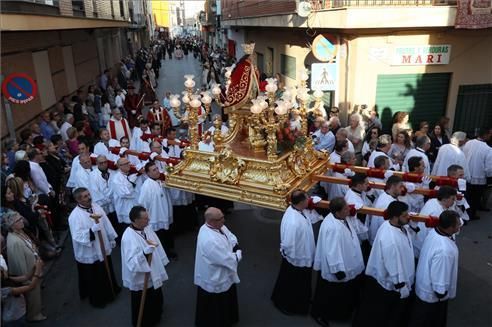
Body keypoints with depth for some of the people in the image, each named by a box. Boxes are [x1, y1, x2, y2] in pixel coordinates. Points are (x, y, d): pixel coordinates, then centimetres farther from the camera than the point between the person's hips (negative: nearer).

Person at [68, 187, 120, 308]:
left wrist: (112, 239, 10)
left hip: (103, 249, 6)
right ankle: (97, 299, 35)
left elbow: (106, 224, 5)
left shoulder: (96, 207, -4)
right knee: (93, 279, 13)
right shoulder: (75, 215, -23)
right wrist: (94, 228, -37)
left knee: (107, 273, 24)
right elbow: (78, 236, -29)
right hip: (88, 253, -6)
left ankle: (110, 292, 47)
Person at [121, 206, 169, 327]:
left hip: (153, 274, 8)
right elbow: (132, 262, -36)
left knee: (156, 300, 27)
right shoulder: (128, 237, -30)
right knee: (142, 306, 14)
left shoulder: (147, 228, -5)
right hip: (140, 278, -8)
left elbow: (157, 247, 8)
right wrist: (146, 251, -49)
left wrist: (161, 263, 14)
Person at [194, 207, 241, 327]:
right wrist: (239, 254, -13)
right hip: (214, 280, -9)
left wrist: (236, 248, -16)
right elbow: (228, 260, -32)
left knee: (225, 302, 32)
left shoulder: (217, 226, -10)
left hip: (220, 274, 9)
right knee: (215, 307, 17)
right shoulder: (210, 240, -40)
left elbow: (231, 237, 3)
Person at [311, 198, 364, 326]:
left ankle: (340, 313, 52)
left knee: (343, 293, 29)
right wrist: (338, 270, -23)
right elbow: (332, 251, -32)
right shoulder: (333, 228, -37)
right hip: (337, 267, -10)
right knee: (330, 294, 13)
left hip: (346, 264, 10)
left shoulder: (339, 218, -7)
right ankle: (319, 314, 36)